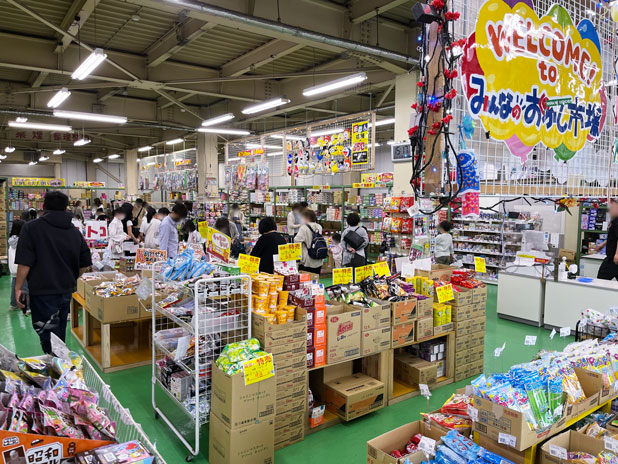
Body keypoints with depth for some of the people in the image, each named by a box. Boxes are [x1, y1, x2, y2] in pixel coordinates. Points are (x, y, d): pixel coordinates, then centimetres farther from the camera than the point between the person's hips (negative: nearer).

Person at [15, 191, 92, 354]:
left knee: (49, 338, -3)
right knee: (59, 332, 22)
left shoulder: (31, 228, -8)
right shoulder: (75, 231, 7)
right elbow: (85, 264, 8)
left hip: (43, 292, -6)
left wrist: (18, 288, -5)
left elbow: (25, 262, -14)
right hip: (66, 291, 6)